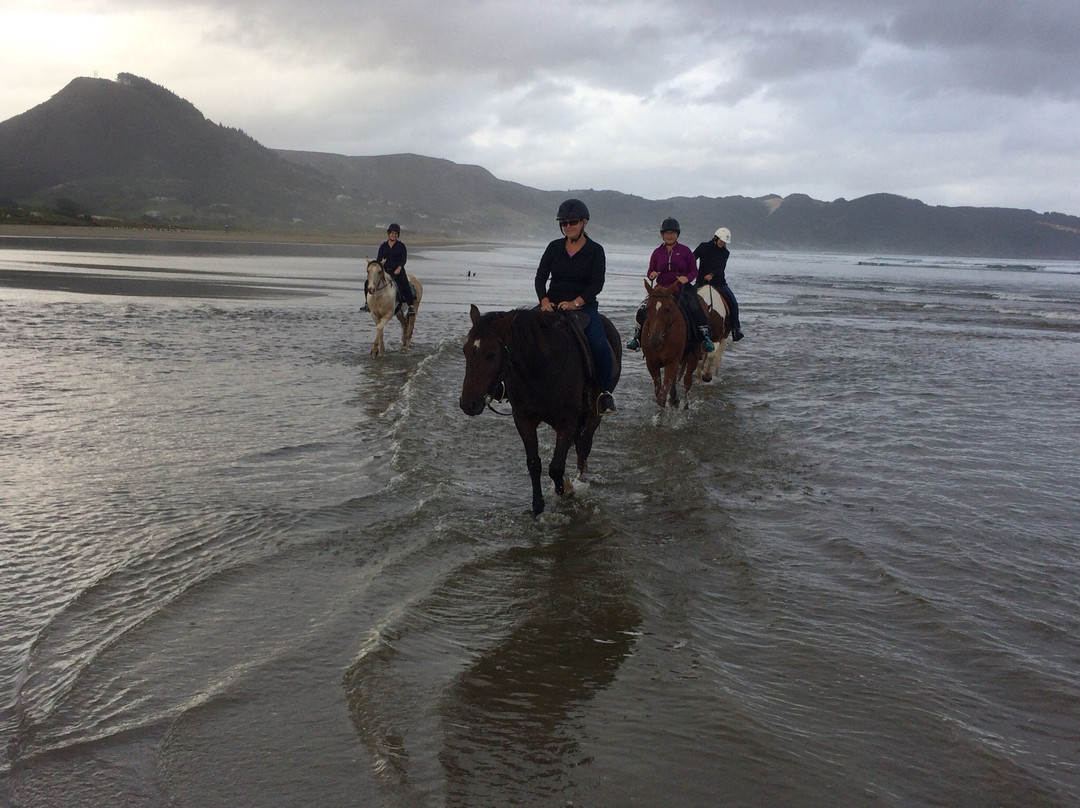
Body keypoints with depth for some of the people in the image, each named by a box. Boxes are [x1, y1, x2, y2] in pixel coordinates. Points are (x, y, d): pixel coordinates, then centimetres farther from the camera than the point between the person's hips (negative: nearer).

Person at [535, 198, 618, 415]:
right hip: (552, 305, 3)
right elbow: (540, 277, 5)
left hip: (584, 306, -3)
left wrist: (576, 303, -22)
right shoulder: (554, 247, 9)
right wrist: (544, 301, -14)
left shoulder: (595, 250, 1)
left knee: (599, 345, -27)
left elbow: (597, 284, -8)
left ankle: (606, 392, -11)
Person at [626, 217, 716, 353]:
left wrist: (687, 278, -18)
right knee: (643, 310, -16)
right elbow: (650, 272, 13)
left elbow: (694, 271, 3)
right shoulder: (657, 252, 8)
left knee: (697, 309, -26)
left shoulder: (685, 251, 3)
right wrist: (651, 275, -12)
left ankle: (705, 337, -12)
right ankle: (638, 338, 0)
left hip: (682, 289, -2)